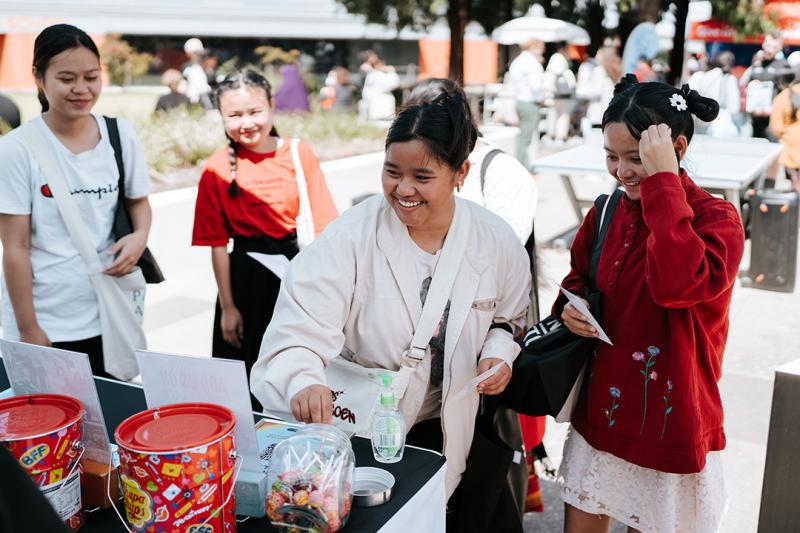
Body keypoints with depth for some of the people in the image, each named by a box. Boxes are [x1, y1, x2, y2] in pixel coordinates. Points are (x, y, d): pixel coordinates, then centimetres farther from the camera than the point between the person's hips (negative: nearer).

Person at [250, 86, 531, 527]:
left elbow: (508, 317, 8)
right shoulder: (351, 235, -19)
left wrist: (498, 354, -11)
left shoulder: (496, 242, -9)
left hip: (446, 428, 3)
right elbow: (303, 326, -28)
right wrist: (304, 382, -47)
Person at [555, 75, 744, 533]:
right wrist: (570, 306, -7)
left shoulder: (716, 218, -15)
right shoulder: (607, 213, 1)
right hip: (599, 413, 5)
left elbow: (679, 284, -36)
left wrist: (663, 181, -30)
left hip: (669, 422, -5)